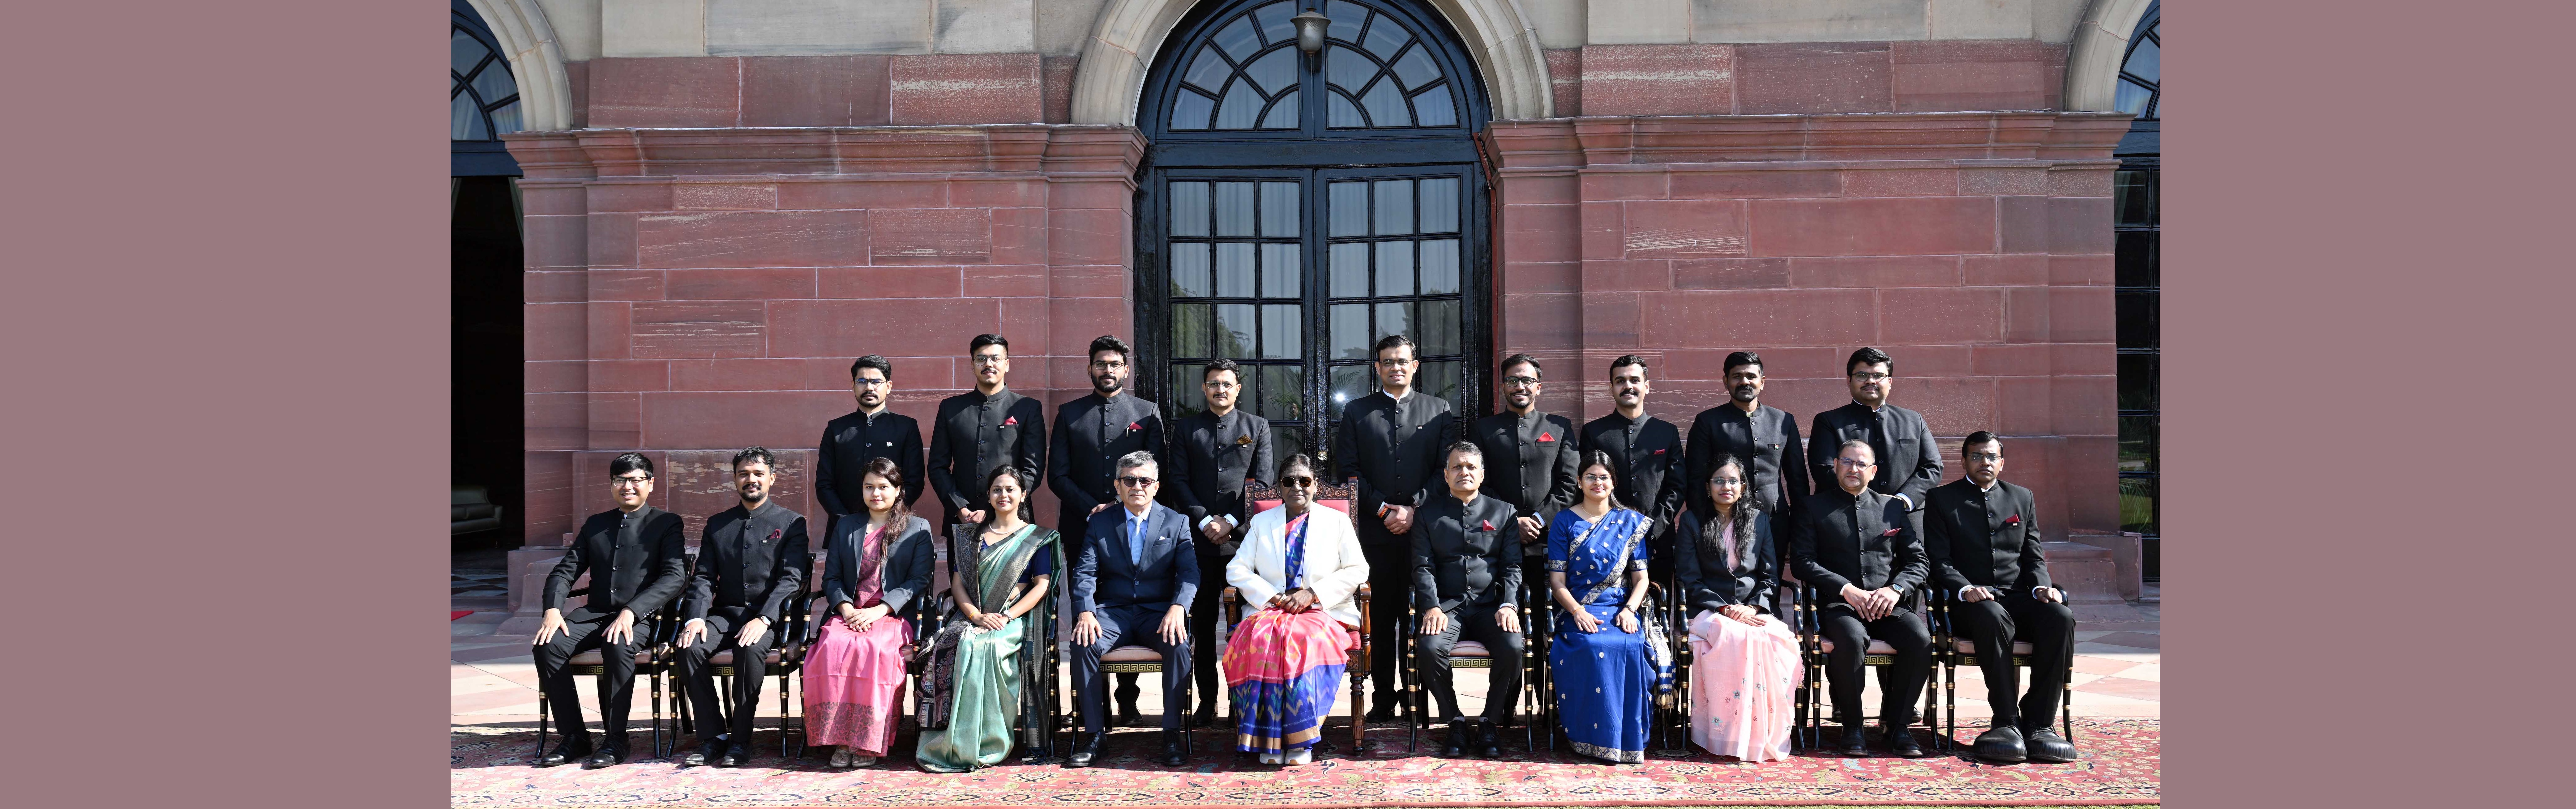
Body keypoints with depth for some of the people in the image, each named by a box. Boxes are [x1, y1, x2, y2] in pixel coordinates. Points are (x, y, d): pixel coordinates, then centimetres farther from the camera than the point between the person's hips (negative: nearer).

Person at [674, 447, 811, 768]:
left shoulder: (791, 523, 5)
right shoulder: (717, 524, 18)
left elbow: (791, 578, -6)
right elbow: (703, 577, 10)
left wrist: (763, 620, -22)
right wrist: (695, 617, -10)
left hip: (770, 617, -4)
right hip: (725, 614, 4)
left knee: (750, 649, -35)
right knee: (689, 647, -26)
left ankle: (740, 739, -23)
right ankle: (713, 737, -16)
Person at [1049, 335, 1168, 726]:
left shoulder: (1148, 413, 8)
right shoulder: (1069, 413, 10)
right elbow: (1058, 475, 5)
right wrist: (1092, 509, -8)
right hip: (1081, 529, 1)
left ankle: (1127, 700, 8)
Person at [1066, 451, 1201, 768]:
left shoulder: (1177, 522, 8)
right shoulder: (1100, 523, 11)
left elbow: (1189, 572, -3)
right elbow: (1085, 573, 2)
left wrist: (1178, 608, -23)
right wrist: (1086, 612, -17)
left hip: (1159, 611, -1)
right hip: (1113, 611, 1)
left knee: (1179, 645, -32)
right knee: (1083, 644, -29)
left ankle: (1172, 735, -24)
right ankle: (1094, 734, -20)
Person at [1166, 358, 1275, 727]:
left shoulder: (1258, 427, 10)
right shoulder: (1186, 428, 12)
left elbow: (1262, 482, 3)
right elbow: (1178, 482, 5)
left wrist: (1232, 521, -8)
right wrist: (1205, 521, -7)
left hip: (1244, 535, -1)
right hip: (1200, 539, 1)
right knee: (1202, 622, 4)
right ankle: (1207, 701, 11)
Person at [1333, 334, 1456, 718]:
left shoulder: (1439, 410, 11)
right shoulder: (1356, 412, 11)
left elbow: (1447, 469, 3)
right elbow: (1348, 470, 4)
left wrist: (1414, 508, -8)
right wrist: (1383, 509, -6)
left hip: (1422, 527, 0)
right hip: (1374, 530, 0)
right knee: (1380, 618, 3)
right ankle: (1383, 698, 10)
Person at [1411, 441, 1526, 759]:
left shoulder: (1504, 512, 15)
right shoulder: (1429, 514, 14)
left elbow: (1512, 566, 7)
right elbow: (1423, 567, 4)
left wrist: (1508, 605, -11)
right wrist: (1432, 607, -13)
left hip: (1491, 606, 0)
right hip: (1448, 606, 0)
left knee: (1514, 648, -30)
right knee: (1429, 647, -31)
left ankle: (1491, 724, -9)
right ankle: (1455, 723, -10)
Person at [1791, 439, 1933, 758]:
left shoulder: (1893, 507, 18)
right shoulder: (1814, 508, 9)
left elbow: (1919, 561, 12)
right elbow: (1803, 561, -2)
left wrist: (1895, 589, -8)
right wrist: (1846, 589, -15)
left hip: (1887, 604, 3)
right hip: (1838, 604, -3)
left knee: (1920, 639, -28)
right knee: (1852, 639, -36)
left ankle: (1897, 725, -10)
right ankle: (1851, 727, -16)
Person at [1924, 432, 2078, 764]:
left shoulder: (2022, 498, 19)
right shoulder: (1942, 500, 8)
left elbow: (2034, 557, 15)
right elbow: (1939, 561, -1)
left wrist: (2042, 587, -7)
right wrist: (1965, 589, -20)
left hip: (2019, 597, 4)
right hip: (1971, 601, -4)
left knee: (2061, 617, -29)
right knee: (1992, 617, -38)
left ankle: (2039, 722, -24)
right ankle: (2007, 722, -31)